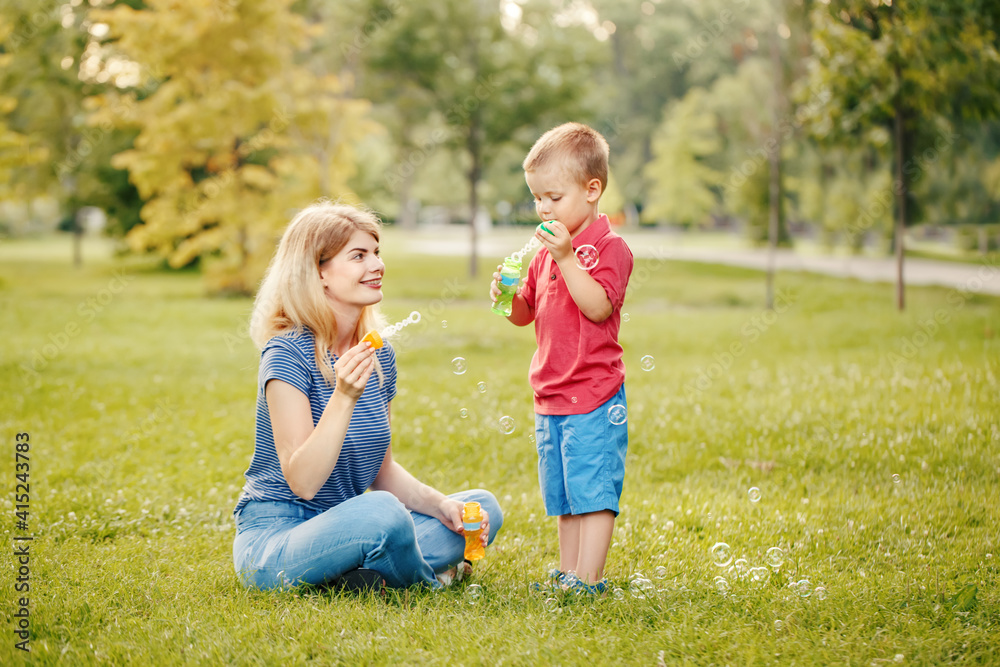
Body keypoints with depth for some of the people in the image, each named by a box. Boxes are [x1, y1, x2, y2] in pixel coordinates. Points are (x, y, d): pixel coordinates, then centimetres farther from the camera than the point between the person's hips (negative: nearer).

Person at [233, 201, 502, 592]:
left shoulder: (378, 355, 6)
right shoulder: (288, 354, -16)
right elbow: (302, 481, -22)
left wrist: (441, 505, -2)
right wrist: (344, 396, -32)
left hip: (339, 535, 8)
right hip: (273, 538, -8)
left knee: (484, 508, 1)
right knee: (382, 514, -35)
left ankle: (357, 577, -12)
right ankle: (425, 584, -4)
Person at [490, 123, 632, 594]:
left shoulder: (609, 248, -10)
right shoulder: (546, 252, 14)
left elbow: (598, 307, -23)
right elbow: (527, 314, 20)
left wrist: (566, 258, -28)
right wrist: (509, 295, -2)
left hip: (594, 396, -8)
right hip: (551, 397, 8)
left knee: (592, 491, -6)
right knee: (563, 496, 14)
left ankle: (588, 582, -2)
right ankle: (567, 574, 22)